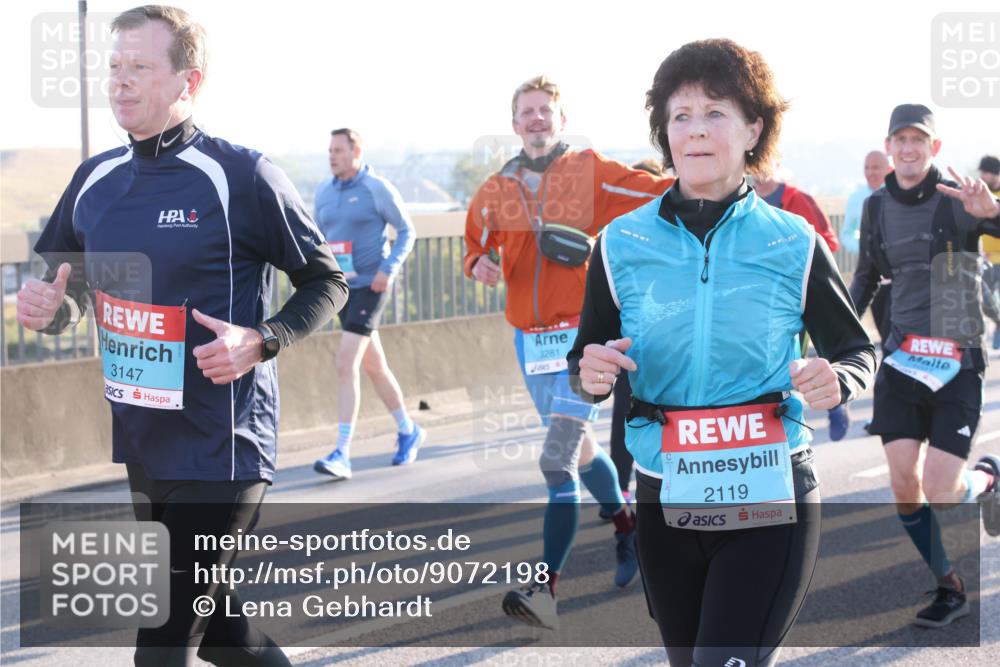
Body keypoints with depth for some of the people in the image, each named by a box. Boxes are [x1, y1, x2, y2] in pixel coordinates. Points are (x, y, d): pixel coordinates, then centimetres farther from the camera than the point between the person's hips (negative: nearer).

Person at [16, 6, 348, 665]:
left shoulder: (241, 176, -12)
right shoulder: (96, 179, 6)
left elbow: (327, 281, -4)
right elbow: (71, 287, 19)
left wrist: (261, 341, -20)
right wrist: (50, 306, -5)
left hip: (221, 448, -7)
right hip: (135, 447, 7)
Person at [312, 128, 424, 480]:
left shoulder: (377, 188, -8)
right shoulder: (324, 191, 9)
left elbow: (406, 231, -3)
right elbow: (319, 237, 19)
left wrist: (389, 269, -15)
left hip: (370, 286, -7)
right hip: (341, 287, 7)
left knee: (346, 365, -16)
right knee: (373, 365, 16)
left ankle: (342, 454, -17)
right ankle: (408, 431, 34)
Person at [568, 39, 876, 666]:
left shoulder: (794, 242, -2)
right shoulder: (623, 243, 3)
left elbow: (858, 352, 8)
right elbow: (585, 367, 11)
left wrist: (835, 381, -15)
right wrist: (590, 375, -12)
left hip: (771, 500, -3)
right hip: (665, 497, 3)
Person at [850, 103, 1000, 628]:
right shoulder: (877, 207, 8)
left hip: (958, 364, -4)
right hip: (901, 361, 4)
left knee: (941, 494, -8)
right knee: (904, 486, -4)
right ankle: (950, 589, 14)